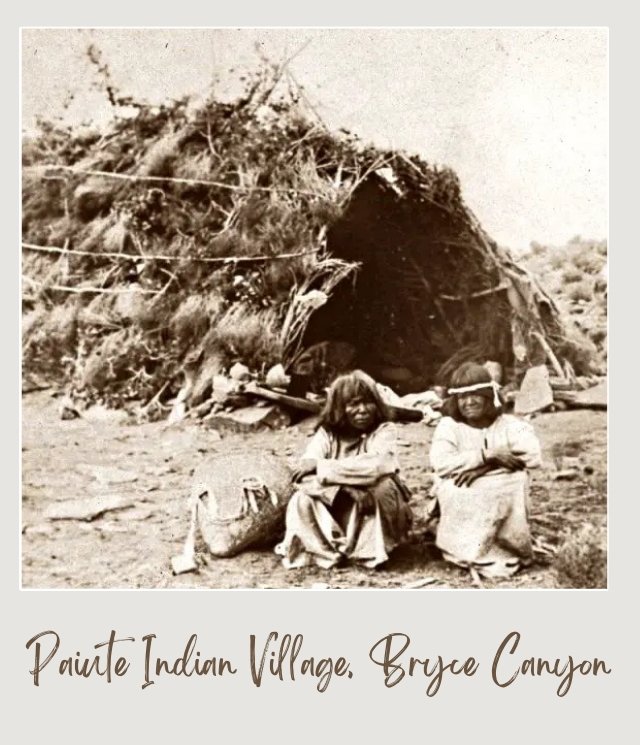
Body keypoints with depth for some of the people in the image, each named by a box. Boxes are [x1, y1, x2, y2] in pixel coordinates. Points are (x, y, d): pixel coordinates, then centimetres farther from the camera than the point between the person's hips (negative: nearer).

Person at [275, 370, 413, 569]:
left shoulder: (384, 430, -11)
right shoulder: (327, 433, -4)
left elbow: (374, 467, -32)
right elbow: (305, 474, -19)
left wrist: (321, 467, -28)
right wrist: (344, 491, -37)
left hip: (373, 514, -1)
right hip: (335, 512, 1)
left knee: (383, 485, -31)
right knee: (302, 501, -25)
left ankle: (370, 550, -12)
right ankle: (327, 550, -6)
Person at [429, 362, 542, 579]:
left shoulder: (509, 424, 1)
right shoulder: (448, 426, -2)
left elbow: (533, 455, -18)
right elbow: (441, 462, -20)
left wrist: (485, 467, -26)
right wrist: (488, 454, -25)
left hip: (502, 499, 1)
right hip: (462, 502, 0)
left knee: (516, 481, -26)